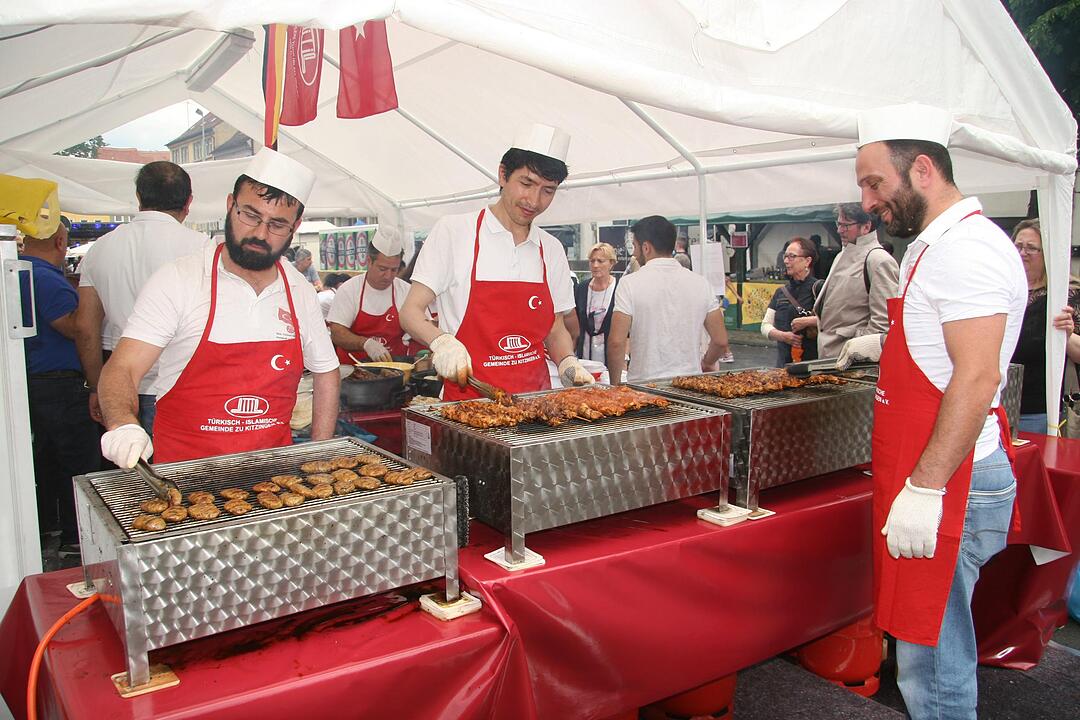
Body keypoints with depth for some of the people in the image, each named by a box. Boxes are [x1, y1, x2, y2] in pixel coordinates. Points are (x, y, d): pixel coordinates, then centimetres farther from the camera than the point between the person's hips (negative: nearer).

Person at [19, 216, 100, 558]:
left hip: (34, 384, 11)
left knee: (48, 457, 22)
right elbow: (75, 327, -24)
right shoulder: (47, 279, -20)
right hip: (60, 385, -11)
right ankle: (75, 540, 3)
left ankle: (46, 524, 35)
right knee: (80, 464, -3)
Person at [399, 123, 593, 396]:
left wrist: (569, 364, 0)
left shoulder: (551, 249, 13)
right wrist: (441, 342, -21)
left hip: (535, 399, 5)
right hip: (468, 401, -4)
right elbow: (410, 312, -2)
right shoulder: (453, 230, 0)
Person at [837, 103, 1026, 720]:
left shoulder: (968, 247, -16)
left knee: (932, 660, 0)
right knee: (931, 646, 19)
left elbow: (978, 376, -24)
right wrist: (885, 346, 20)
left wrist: (925, 488, -25)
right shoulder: (935, 244, 17)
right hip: (934, 478, 10)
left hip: (950, 484, -10)